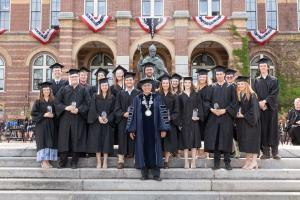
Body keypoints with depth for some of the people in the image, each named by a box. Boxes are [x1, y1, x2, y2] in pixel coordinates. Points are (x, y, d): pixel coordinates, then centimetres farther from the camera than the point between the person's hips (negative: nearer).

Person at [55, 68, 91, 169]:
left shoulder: (83, 90, 6)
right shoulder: (63, 89, 8)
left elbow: (87, 104, -1)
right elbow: (57, 102, 3)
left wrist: (78, 110, -16)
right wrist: (66, 108, -14)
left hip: (78, 118, -1)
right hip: (65, 118, 1)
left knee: (76, 139, 1)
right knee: (64, 139, 0)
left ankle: (74, 162, 9)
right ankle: (62, 161, 9)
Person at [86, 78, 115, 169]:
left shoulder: (112, 98, 7)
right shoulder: (95, 96, 5)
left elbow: (113, 110, 3)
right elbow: (92, 109, -3)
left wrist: (108, 119, -12)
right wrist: (98, 117, -16)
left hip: (107, 123, 1)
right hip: (96, 122, 0)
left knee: (106, 141, -1)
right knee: (97, 141, -2)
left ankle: (105, 162, 3)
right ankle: (98, 162, 3)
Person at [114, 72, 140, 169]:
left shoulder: (138, 93, 4)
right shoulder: (121, 93, 11)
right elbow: (117, 108, 6)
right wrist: (124, 114, -12)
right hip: (123, 121, 2)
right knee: (122, 140, -1)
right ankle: (121, 160, 1)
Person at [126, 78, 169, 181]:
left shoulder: (157, 98, 3)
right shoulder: (137, 99, 4)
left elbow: (163, 113, 1)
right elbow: (132, 114, 3)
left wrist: (163, 129, -5)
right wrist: (131, 129, -2)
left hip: (154, 128, 0)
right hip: (141, 128, 0)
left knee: (154, 148, 1)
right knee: (143, 148, 3)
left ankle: (156, 173, 7)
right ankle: (144, 173, 11)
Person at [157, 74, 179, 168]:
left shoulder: (173, 96, 5)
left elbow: (176, 111, 3)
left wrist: (170, 118, -12)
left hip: (170, 122, 1)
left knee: (168, 142, 2)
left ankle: (166, 161, 9)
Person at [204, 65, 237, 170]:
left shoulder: (230, 87, 4)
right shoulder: (212, 87, 9)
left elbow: (234, 102, -1)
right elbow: (207, 101, 7)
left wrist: (225, 110, -12)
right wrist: (211, 109, -11)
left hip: (226, 117, -2)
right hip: (214, 117, 2)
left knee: (226, 139, 1)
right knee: (214, 139, 1)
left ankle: (227, 162, 8)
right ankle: (216, 162, 9)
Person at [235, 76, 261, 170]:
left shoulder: (251, 95, -9)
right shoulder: (238, 95, 10)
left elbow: (254, 109, -15)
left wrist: (244, 115, -16)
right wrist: (237, 114, -3)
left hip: (251, 121, -6)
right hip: (241, 122, 6)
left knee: (252, 139, -4)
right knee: (244, 140, 7)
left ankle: (254, 161, 0)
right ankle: (248, 159, 14)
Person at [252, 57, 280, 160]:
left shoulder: (274, 80, 7)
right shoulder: (256, 81, 11)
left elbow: (275, 93, -5)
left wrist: (265, 101, -16)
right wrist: (260, 103, -14)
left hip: (271, 107, -1)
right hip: (260, 108, 1)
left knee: (272, 128, -1)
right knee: (263, 129, 0)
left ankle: (275, 152, 3)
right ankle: (266, 152, 3)